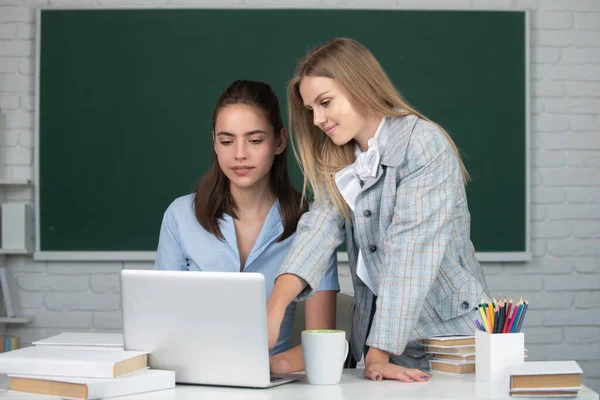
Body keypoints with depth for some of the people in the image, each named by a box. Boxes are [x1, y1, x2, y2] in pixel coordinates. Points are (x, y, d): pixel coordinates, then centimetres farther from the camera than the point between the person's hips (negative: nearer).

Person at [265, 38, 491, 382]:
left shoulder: (425, 144, -11)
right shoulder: (338, 164, 9)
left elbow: (408, 252, -20)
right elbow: (319, 228, -8)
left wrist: (380, 355, -26)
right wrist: (274, 307, -26)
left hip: (449, 330, -5)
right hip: (378, 330, 5)